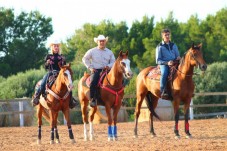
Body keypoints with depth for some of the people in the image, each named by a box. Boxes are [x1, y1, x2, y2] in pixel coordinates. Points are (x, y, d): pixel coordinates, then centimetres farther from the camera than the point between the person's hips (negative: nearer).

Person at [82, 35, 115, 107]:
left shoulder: (109, 52, 14)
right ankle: (92, 100, -27)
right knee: (93, 81, -32)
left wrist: (109, 66, -7)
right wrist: (90, 67, 1)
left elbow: (113, 61, 15)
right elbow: (85, 59, 12)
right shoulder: (92, 51, 8)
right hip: (96, 70, -3)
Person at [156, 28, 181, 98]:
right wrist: (167, 63, -17)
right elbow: (158, 61, -1)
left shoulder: (174, 45, 17)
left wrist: (178, 58, -4)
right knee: (164, 72, -36)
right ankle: (163, 92, -40)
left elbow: (177, 55, 21)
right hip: (164, 64, -5)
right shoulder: (160, 47, 4)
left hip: (174, 63, 5)